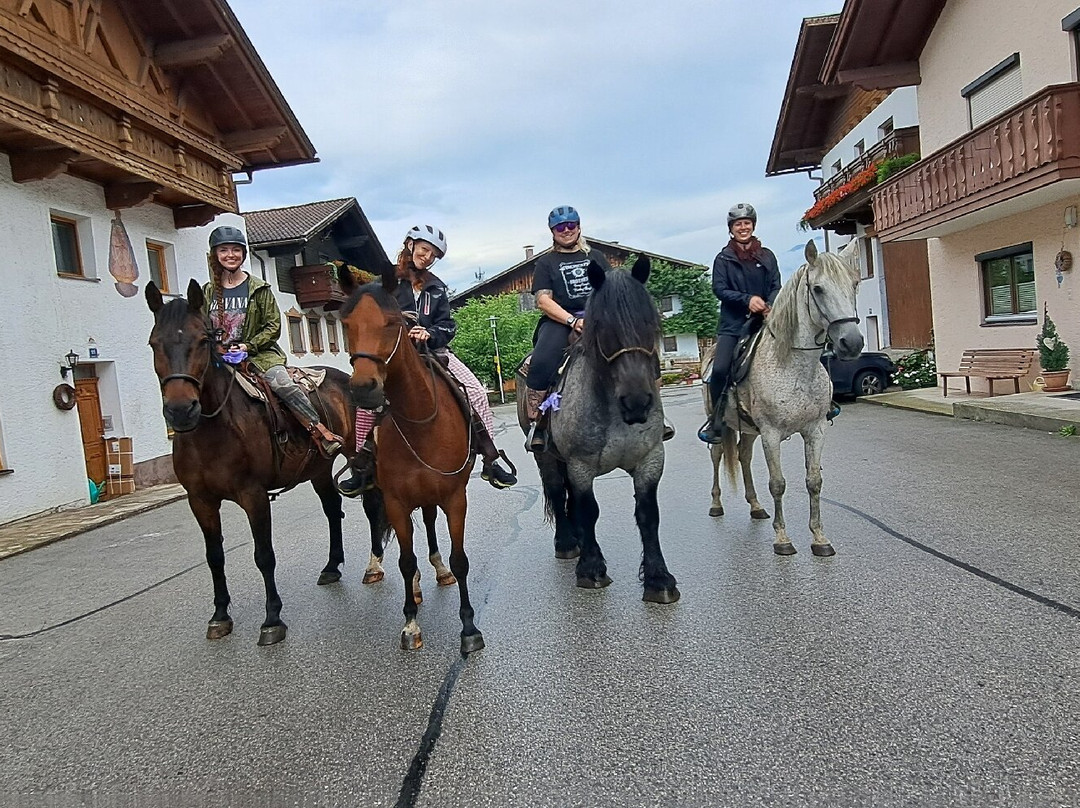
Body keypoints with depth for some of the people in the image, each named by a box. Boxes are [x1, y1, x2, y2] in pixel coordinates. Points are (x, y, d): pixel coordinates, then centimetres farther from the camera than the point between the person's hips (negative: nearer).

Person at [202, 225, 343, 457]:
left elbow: (273, 326, -2)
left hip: (259, 353, -4)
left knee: (282, 383, -29)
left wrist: (248, 346, -14)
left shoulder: (258, 288, 2)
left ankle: (321, 432, -27)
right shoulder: (208, 292, 11)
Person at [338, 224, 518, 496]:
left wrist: (430, 333, -14)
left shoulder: (437, 287, 16)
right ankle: (362, 468, -13)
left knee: (476, 391, -14)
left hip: (433, 349, 3)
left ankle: (490, 460, -5)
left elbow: (447, 325, 8)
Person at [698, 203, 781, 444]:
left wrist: (770, 306, -14)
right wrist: (747, 299, -18)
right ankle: (717, 420, -2)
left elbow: (776, 287, 8)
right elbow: (719, 289, -4)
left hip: (763, 319, 3)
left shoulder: (767, 256, 12)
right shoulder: (723, 259, 6)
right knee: (720, 369, -17)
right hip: (733, 322, -3)